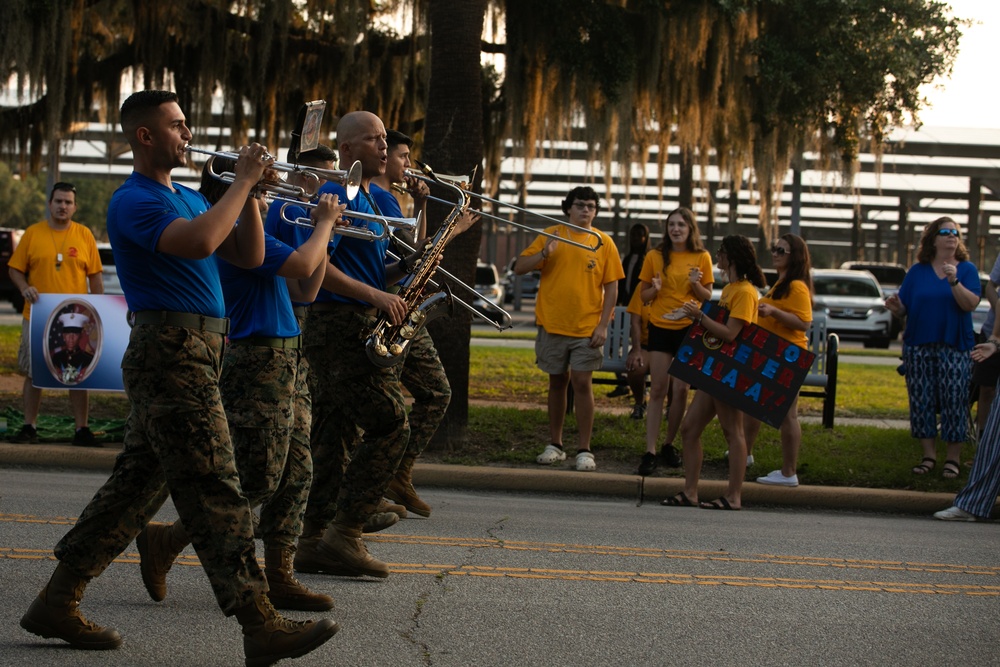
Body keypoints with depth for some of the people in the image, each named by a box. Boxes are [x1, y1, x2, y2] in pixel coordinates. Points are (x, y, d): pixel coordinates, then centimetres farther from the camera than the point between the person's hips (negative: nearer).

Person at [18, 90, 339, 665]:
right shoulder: (134, 201, -10)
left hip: (196, 353, 10)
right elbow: (198, 242, -29)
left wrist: (250, 192, 3)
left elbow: (249, 255, 16)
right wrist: (243, 181, -18)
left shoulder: (187, 197, 20)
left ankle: (58, 603, 18)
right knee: (215, 490, -11)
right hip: (171, 353, -10)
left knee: (138, 482, 12)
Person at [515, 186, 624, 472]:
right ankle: (555, 445, 20)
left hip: (587, 327, -1)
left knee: (582, 383, -7)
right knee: (557, 382, 10)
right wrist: (545, 253, -18)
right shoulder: (551, 235, 3)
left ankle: (584, 450, -1)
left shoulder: (603, 242, 1)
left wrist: (603, 325, -7)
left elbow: (611, 287, 1)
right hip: (553, 324, 2)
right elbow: (519, 268, 0)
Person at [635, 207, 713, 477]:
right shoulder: (655, 257, 1)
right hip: (660, 327, 0)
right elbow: (644, 295, 8)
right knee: (658, 389, -2)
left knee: (681, 389, 2)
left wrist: (696, 284, -14)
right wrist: (655, 289, -14)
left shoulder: (702, 257, 1)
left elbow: (707, 297, 6)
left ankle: (669, 445, 18)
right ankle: (650, 451, -4)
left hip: (688, 328, 0)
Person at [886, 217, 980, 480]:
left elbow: (971, 304, -12)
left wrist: (954, 281, -26)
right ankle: (929, 454, 14)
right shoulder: (917, 271, 8)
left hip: (954, 347, -2)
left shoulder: (966, 269, 2)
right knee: (921, 399, 3)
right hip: (919, 347, 2)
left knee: (954, 399, -5)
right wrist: (895, 306, -17)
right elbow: (903, 309, 6)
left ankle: (953, 458, 3)